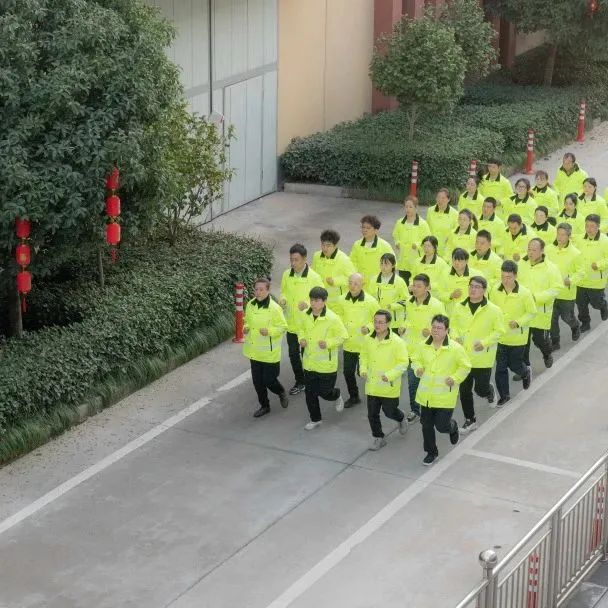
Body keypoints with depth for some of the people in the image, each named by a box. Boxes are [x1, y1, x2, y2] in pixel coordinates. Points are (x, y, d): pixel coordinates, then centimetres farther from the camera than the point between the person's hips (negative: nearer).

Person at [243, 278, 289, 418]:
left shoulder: (274, 308, -17)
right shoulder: (250, 305, 1)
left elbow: (283, 327, -10)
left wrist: (269, 331, -26)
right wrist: (246, 328, -4)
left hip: (270, 352, -6)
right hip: (254, 351, 6)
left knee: (269, 380, 0)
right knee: (257, 381, 11)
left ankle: (282, 393, 33)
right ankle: (264, 406, 29)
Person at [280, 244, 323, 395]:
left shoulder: (314, 277, -15)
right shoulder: (287, 275, 0)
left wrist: (309, 304, -29)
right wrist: (282, 299, -9)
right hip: (291, 324, 5)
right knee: (293, 354, 13)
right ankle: (299, 382, 30)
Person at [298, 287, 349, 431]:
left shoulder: (332, 318, -17)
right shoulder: (306, 316, -1)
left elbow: (342, 336, -11)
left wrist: (328, 343, -24)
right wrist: (302, 339, -3)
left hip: (326, 364, -5)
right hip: (309, 363, 5)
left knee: (324, 392, 3)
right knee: (310, 393, 9)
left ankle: (337, 396, 39)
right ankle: (315, 419, 27)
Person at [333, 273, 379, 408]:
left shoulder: (370, 301, -11)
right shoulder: (342, 300, -1)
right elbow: (339, 316, 16)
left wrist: (369, 328, -18)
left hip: (365, 344, -4)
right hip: (348, 344, 4)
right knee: (348, 372, 10)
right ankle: (353, 397, 31)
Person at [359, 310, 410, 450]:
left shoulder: (397, 342, -17)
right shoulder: (368, 339, -2)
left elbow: (404, 362, -14)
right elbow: (364, 356, 14)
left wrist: (390, 375, -24)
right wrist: (363, 369, -4)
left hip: (389, 386, -4)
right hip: (372, 385, 4)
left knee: (389, 412, 9)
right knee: (372, 414, 7)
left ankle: (401, 419, 44)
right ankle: (379, 438, 26)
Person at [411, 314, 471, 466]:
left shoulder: (455, 348, -14)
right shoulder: (424, 346, -1)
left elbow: (465, 367, -4)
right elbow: (415, 360, 15)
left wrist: (455, 379, -15)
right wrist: (418, 369, -5)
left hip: (445, 395, -4)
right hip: (426, 394, 4)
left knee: (441, 426, -5)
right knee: (426, 425, 10)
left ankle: (453, 427, 33)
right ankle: (431, 452, 31)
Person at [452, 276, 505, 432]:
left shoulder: (493, 310, -11)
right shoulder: (460, 308, 0)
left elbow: (499, 331, -6)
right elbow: (453, 325, 13)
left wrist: (485, 342, -19)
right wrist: (456, 337, -8)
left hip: (482, 359, -3)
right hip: (463, 356, 3)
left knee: (481, 389, 1)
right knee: (464, 390, 8)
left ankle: (489, 390, 39)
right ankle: (470, 420, 24)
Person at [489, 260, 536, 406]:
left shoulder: (525, 293, -17)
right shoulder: (495, 292, -7)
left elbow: (532, 312, -8)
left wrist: (519, 322, -23)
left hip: (517, 337, -3)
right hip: (499, 336, 3)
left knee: (515, 365, 9)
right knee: (500, 367, 5)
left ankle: (526, 373, 45)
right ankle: (504, 396, 22)